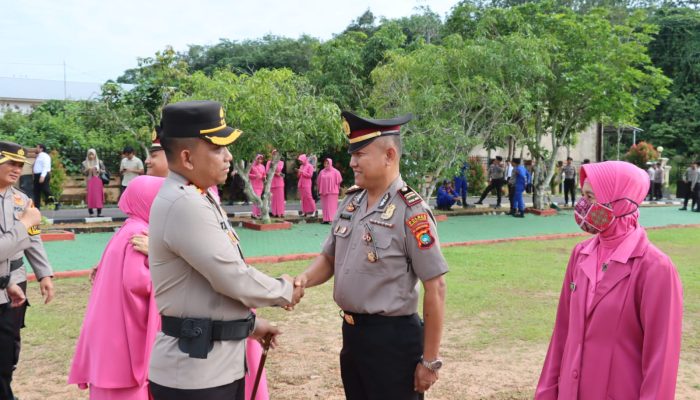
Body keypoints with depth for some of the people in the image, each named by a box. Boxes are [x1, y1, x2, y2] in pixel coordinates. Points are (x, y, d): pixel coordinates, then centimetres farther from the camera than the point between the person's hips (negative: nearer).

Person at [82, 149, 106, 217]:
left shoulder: (99, 162, 6)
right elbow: (83, 173, 4)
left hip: (98, 181, 0)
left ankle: (99, 212, -1)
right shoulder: (85, 163, 8)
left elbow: (104, 171, 7)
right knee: (90, 196, -5)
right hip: (89, 181, 0)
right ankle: (90, 212, 0)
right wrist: (87, 170, -14)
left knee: (98, 196, -4)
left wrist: (98, 170, -11)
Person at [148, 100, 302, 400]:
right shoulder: (184, 204, -21)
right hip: (195, 370, -9)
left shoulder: (199, 198, 11)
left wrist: (249, 322, 19)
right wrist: (285, 291, -6)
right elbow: (233, 278, -21)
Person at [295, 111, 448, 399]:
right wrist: (303, 280, -8)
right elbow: (329, 258, 14)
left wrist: (430, 361, -14)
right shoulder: (350, 202, 3)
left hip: (392, 338, -7)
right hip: (351, 332, 7)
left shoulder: (411, 212, -18)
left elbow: (435, 288, -17)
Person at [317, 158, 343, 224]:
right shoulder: (322, 172, 8)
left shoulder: (335, 172, -4)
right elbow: (319, 182, 15)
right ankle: (326, 219, 10)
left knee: (332, 205, -5)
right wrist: (320, 190, 14)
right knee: (325, 206, 6)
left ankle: (333, 219, -6)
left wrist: (337, 188, 4)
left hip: (332, 191, -4)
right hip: (324, 191, 4)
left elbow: (339, 181, 0)